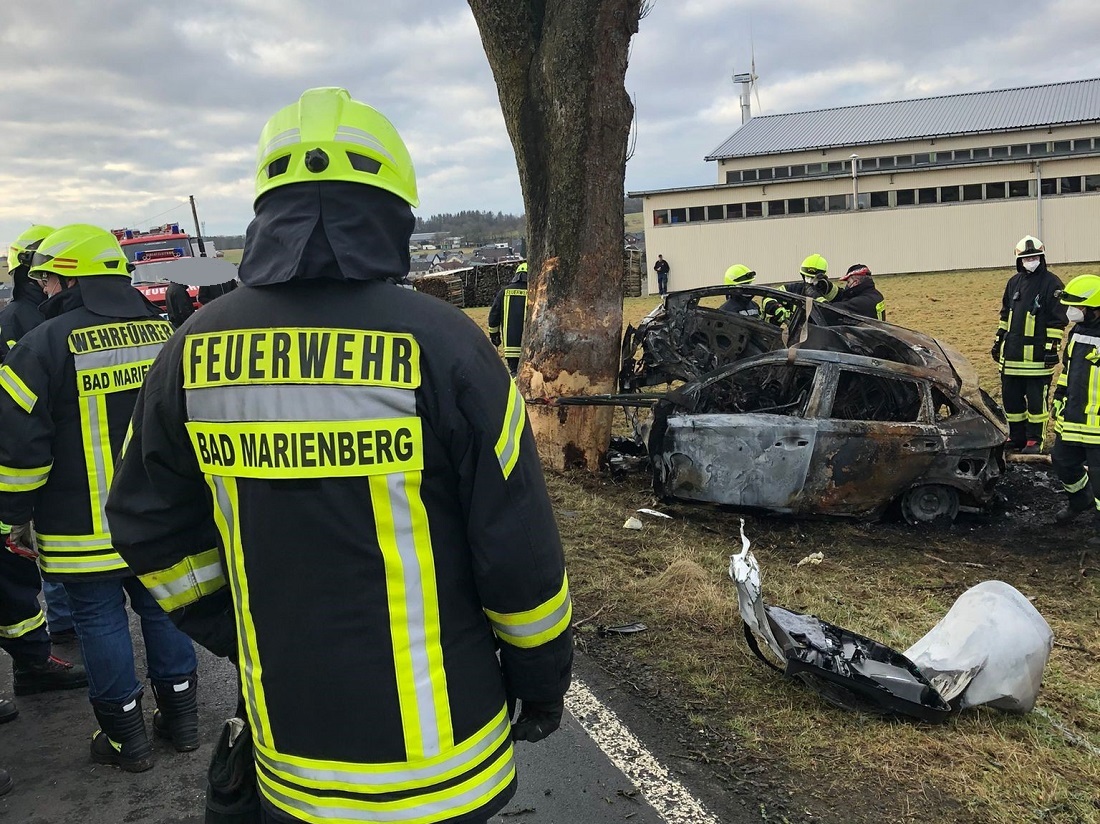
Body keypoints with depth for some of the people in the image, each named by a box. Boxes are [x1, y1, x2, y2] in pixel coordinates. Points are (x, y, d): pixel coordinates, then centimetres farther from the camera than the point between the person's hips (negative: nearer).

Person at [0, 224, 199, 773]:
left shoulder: (48, 344, -13)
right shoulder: (162, 332, 4)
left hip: (84, 528, -5)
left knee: (100, 619, 8)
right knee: (160, 605, 16)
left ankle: (126, 736, 18)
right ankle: (180, 714, 26)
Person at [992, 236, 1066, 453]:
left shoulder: (1052, 283, -6)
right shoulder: (1014, 282, 12)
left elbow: (1057, 321, -8)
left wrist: (1052, 348, -13)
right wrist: (998, 341, 18)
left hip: (1037, 355, -6)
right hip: (1011, 354, 6)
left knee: (1036, 400, 1)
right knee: (1011, 398, 11)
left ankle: (1034, 440, 12)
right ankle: (1016, 437, 24)